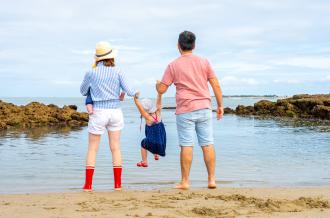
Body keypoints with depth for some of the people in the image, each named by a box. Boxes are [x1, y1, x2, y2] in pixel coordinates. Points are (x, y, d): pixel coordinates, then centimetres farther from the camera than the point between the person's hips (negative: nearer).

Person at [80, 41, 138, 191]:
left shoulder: (91, 73, -4)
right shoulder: (117, 71, -2)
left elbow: (83, 91, 11)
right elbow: (128, 91, -2)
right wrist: (135, 93, 20)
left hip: (98, 112, -2)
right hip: (115, 111, 2)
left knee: (92, 148, 6)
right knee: (115, 148, 9)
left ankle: (88, 184, 2)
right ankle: (118, 184, 8)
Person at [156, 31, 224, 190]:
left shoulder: (173, 65, 0)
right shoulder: (204, 62, 6)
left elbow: (161, 90, 2)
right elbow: (216, 85, 3)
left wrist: (157, 84, 24)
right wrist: (220, 105, 11)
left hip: (185, 111, -2)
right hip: (204, 108, 2)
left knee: (186, 146, 0)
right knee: (208, 144, 5)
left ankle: (184, 182, 5)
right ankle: (211, 179, 7)